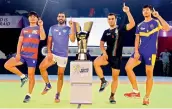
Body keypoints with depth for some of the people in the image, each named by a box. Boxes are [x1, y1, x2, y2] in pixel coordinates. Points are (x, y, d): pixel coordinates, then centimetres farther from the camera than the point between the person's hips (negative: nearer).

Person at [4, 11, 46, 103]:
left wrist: (41, 26, -22)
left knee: (31, 76, 0)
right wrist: (18, 53, -4)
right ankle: (23, 76, 9)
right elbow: (20, 42, 8)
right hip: (22, 54, 4)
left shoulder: (39, 28, 3)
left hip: (32, 56, -4)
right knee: (7, 65, -8)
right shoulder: (24, 30, 14)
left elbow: (43, 38, -18)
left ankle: (29, 95, 16)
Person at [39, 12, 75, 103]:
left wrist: (72, 27, -18)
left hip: (63, 55, -1)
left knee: (60, 75, 4)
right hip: (53, 53, 2)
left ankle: (57, 95, 17)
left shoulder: (68, 29, 1)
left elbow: (72, 40, -13)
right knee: (42, 67, -19)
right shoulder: (52, 28, 7)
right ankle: (48, 85, 3)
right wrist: (49, 52, -6)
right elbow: (49, 41, 6)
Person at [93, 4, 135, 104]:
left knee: (115, 78, 4)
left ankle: (112, 96, 21)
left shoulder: (121, 29, -2)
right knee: (96, 62, -27)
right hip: (108, 55, 2)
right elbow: (101, 44, 11)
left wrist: (127, 12, -21)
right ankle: (103, 81, -8)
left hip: (117, 57, -2)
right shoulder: (106, 32, 8)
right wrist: (104, 52, -8)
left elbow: (132, 24, -16)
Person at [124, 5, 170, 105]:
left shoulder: (156, 22, 0)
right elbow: (137, 39, 11)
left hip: (151, 52, -5)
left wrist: (158, 16, -19)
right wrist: (136, 51, -1)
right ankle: (136, 91, 3)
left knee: (149, 74, 2)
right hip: (140, 51, 5)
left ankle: (147, 98, 15)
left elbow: (167, 28, -18)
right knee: (128, 67, -7)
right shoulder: (140, 25, 12)